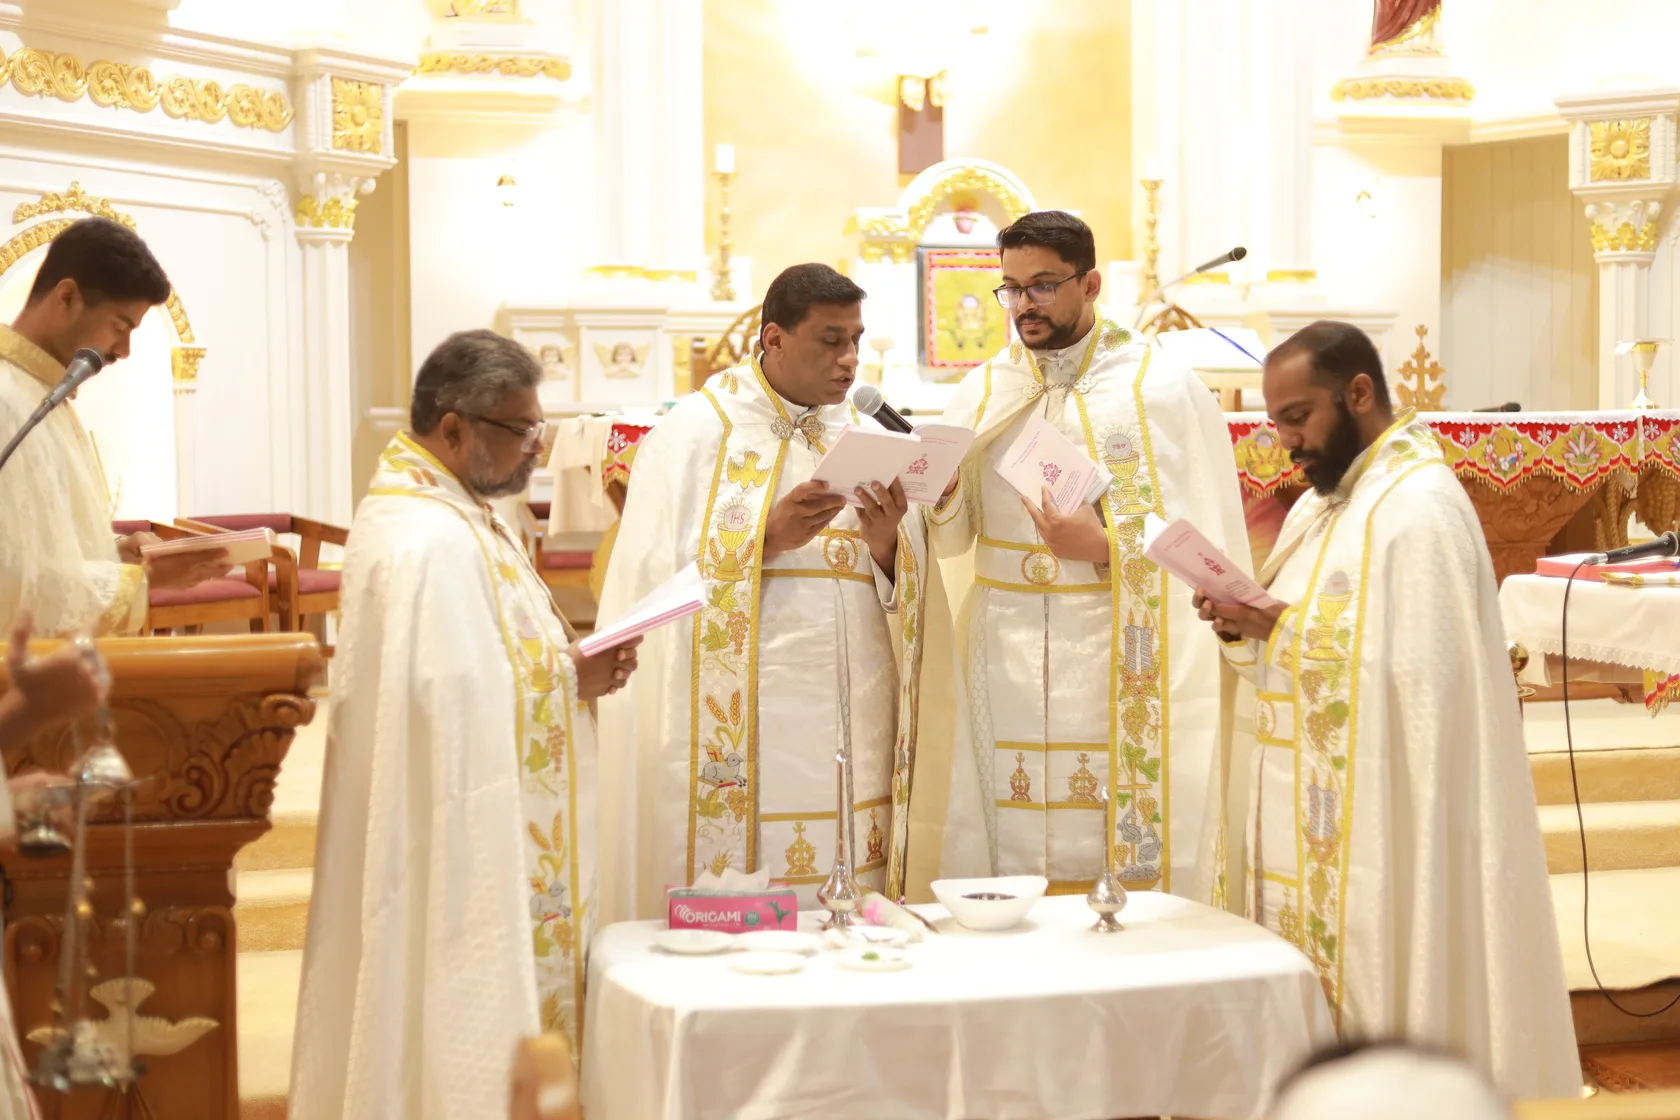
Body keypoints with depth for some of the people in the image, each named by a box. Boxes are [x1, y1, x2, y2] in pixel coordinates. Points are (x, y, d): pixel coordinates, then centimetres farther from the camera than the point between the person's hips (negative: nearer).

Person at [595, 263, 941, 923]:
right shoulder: (695, 432, -2)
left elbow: (906, 597, 10)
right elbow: (656, 580, -10)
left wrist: (887, 544, -10)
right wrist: (769, 540, -18)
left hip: (851, 732, 5)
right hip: (739, 737, -4)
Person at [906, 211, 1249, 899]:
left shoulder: (1163, 390, 0)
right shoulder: (984, 391, 11)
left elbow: (1210, 542, -5)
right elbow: (951, 541, 6)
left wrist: (1107, 547, -18)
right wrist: (940, 498, -16)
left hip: (1125, 679, -3)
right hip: (1007, 680, 3)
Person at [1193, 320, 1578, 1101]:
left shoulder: (1417, 508, -15)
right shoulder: (1321, 503, 15)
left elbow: (1423, 680, -22)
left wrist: (1286, 626, -22)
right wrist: (1242, 626, -3)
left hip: (1380, 829, -9)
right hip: (1311, 830, 9)